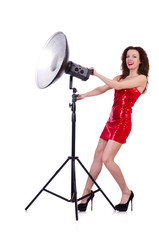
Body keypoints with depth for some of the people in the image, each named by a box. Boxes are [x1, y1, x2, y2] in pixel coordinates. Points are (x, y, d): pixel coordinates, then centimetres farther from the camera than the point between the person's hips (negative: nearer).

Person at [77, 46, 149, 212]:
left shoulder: (141, 78, -4)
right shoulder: (120, 77, 18)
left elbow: (117, 86, -16)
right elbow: (102, 89, 10)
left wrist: (96, 74, -13)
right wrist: (84, 95, -6)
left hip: (123, 122, -7)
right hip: (111, 121, 7)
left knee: (107, 159, -15)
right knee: (97, 156, 5)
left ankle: (126, 192, 3)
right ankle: (87, 193, 15)